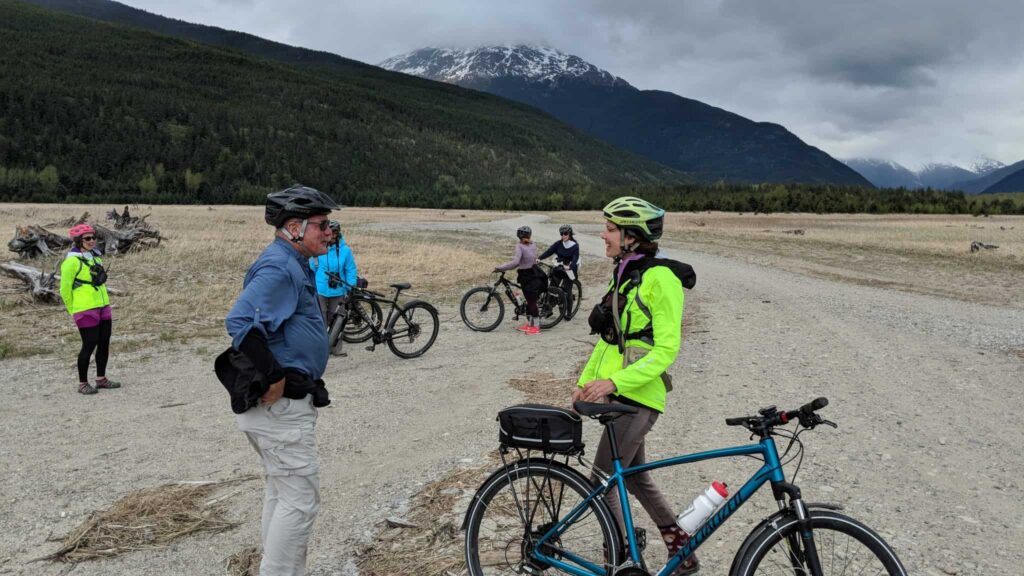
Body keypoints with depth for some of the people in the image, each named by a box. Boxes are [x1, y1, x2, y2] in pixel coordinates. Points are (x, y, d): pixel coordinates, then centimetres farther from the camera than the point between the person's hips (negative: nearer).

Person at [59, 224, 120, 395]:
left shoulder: (95, 257, 11)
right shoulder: (72, 261, -12)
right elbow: (65, 289, -7)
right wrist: (73, 310, -1)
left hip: (103, 306, 7)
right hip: (85, 310, -7)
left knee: (104, 343, 10)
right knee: (89, 345, -4)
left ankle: (101, 379, 23)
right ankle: (83, 383, 9)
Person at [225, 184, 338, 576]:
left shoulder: (292, 265, 14)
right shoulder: (280, 267, -19)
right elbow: (240, 322, -31)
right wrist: (275, 378, -25)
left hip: (280, 403, 11)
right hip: (282, 404, -11)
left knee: (282, 493, 20)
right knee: (300, 499, -3)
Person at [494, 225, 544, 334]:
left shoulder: (520, 246, -15)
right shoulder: (533, 245, 8)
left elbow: (515, 262, -26)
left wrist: (500, 268, -22)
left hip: (527, 277, -8)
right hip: (534, 274, 8)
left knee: (531, 302, -2)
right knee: (530, 301, 15)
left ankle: (536, 327, 2)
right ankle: (529, 324, 23)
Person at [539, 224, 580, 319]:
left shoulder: (575, 246, -8)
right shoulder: (558, 243, 1)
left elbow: (575, 258, -20)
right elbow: (549, 251, -11)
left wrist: (569, 267, -40)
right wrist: (539, 258, -27)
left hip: (569, 271, -3)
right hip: (558, 269, 3)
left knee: (567, 292, 1)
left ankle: (569, 313, 14)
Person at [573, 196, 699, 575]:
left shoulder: (660, 278, -16)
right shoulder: (622, 275, 11)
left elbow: (666, 349, -19)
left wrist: (614, 382, -25)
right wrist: (585, 381, 12)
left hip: (638, 395, -9)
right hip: (617, 392, 9)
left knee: (602, 480, -4)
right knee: (634, 477, 17)